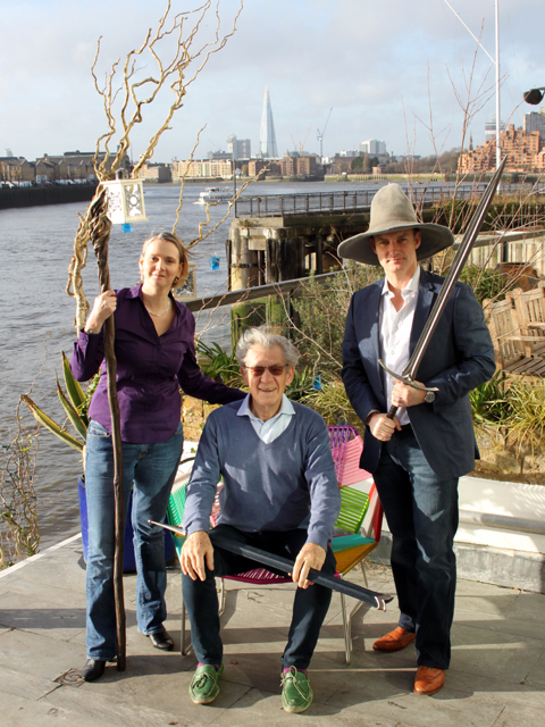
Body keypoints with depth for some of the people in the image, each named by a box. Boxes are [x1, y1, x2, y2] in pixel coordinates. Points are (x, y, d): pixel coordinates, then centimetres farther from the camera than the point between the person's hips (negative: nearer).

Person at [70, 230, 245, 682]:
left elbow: (191, 380, 14)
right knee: (103, 546, 1)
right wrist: (94, 323, -28)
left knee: (151, 531, 16)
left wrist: (244, 398, 11)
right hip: (110, 438, -3)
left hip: (162, 440, 3)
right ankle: (101, 645, 16)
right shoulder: (117, 305, -10)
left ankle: (152, 619, 36)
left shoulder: (184, 320, 2)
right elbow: (82, 371, -14)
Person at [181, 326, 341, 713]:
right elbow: (202, 480, -7)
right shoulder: (221, 422, -1)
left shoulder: (309, 424, -6)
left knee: (322, 566, -31)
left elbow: (324, 486, -17)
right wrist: (196, 529, -30)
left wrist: (316, 540, -37)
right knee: (195, 560, -26)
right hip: (236, 532, 1)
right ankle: (208, 660, -4)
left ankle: (296, 666, -10)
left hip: (292, 533, -1)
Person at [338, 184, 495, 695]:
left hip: (435, 444, -4)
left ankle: (433, 655, 15)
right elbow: (352, 367, 11)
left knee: (434, 553, 2)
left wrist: (427, 391, -18)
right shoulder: (362, 302, 6)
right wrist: (371, 414, -5)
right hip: (386, 442, 5)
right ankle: (411, 622, 39)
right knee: (403, 545, 19)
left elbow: (482, 362, -7)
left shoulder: (453, 296, -8)